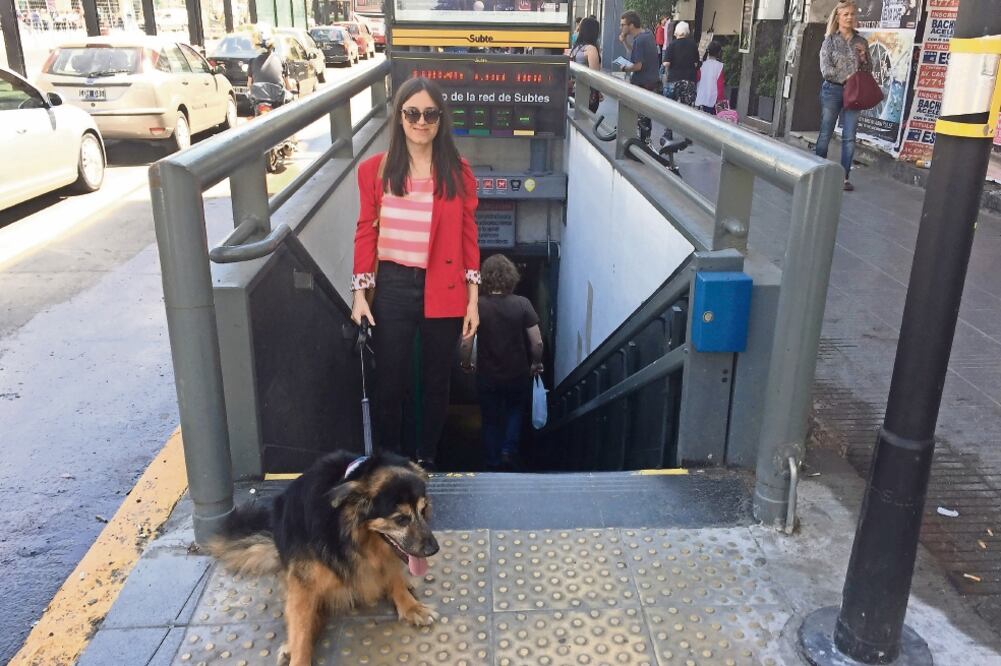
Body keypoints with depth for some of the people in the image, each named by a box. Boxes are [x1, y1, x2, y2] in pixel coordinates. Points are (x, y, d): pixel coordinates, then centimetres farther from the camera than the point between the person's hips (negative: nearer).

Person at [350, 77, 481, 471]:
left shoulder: (458, 173, 0)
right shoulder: (374, 170, 0)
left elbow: (468, 239, 1)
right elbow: (366, 233, 3)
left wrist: (472, 301, -1)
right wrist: (359, 295, -1)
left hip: (443, 291, 0)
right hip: (393, 289, 0)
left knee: (436, 383, 13)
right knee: (389, 384, 7)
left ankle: (426, 461, 34)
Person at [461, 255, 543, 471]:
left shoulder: (477, 305, -12)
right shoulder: (522, 304, -12)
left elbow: (466, 343, -11)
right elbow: (537, 342, -11)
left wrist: (466, 363, 8)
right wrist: (536, 363, 8)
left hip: (487, 376, 0)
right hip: (518, 374, 0)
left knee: (491, 421, 18)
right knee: (515, 411, 26)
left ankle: (494, 464, 21)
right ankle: (508, 451, 9)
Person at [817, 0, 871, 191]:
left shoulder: (861, 42, 10)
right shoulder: (830, 40, 0)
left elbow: (868, 71, 13)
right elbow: (826, 69, -8)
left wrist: (863, 57, -5)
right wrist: (846, 77, -15)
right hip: (832, 90, -3)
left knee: (849, 137, -1)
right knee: (825, 134, 3)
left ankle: (845, 177, 3)